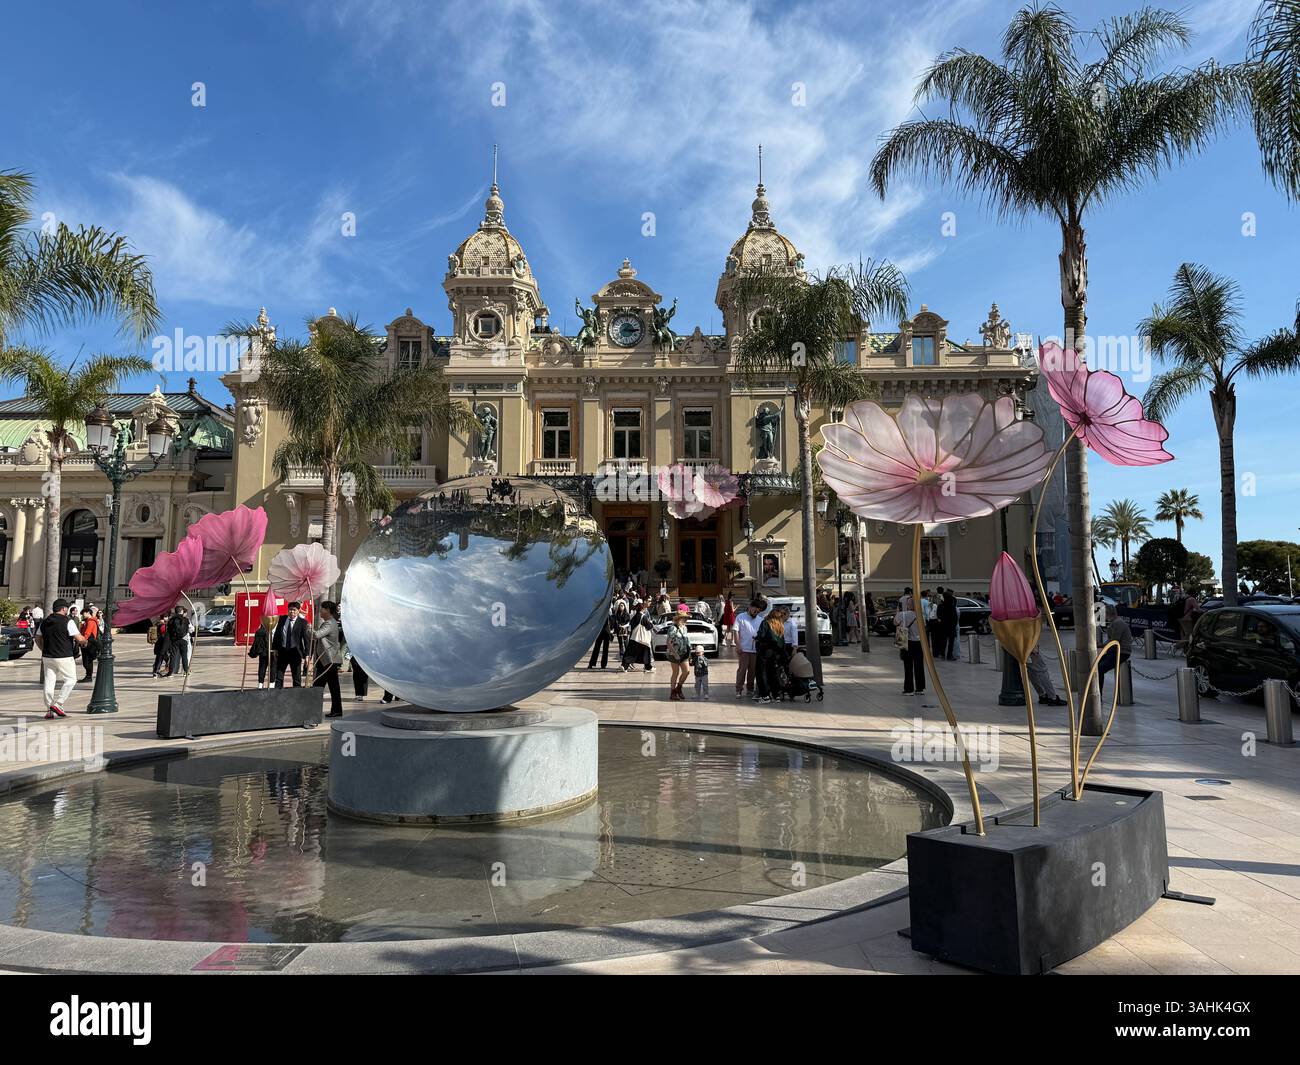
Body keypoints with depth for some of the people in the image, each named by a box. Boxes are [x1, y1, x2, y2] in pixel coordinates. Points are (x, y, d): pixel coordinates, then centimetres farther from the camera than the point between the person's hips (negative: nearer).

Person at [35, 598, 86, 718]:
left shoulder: (44, 622, 9)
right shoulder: (68, 622, -11)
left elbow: (38, 638, 18)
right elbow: (79, 639, -15)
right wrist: (84, 641, 7)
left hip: (47, 657, 6)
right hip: (64, 657, -6)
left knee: (49, 682, 8)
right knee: (70, 680, 5)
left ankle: (49, 710, 9)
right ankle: (57, 704, -4)